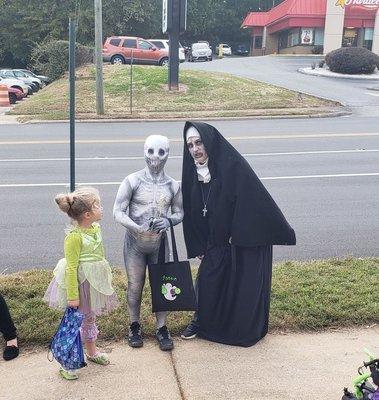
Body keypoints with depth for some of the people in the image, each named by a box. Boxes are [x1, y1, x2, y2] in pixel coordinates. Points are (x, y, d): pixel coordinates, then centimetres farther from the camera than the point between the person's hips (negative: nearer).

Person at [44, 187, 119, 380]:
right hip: (80, 282, -8)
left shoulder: (95, 228, 1)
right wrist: (73, 295, -20)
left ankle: (92, 352, 42)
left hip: (94, 281, 8)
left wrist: (103, 279, 22)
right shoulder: (74, 236, -25)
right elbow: (71, 268, -22)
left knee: (90, 317, 23)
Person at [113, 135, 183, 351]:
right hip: (135, 243, -1)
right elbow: (118, 212, -9)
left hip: (160, 243, 2)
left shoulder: (173, 185, -2)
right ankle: (135, 326, 31)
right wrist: (137, 228, -24)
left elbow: (179, 212, 7)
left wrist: (168, 221, -16)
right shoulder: (132, 181, -9)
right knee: (135, 286, 10)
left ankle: (162, 329, 25)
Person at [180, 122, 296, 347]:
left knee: (245, 285, 7)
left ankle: (244, 330, 28)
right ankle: (201, 322, 33)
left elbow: (257, 198, -20)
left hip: (247, 239, -5)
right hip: (216, 241, 5)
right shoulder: (193, 172, -1)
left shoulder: (233, 165, -21)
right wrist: (197, 246, 7)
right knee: (207, 281, 9)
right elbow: (192, 211, 7)